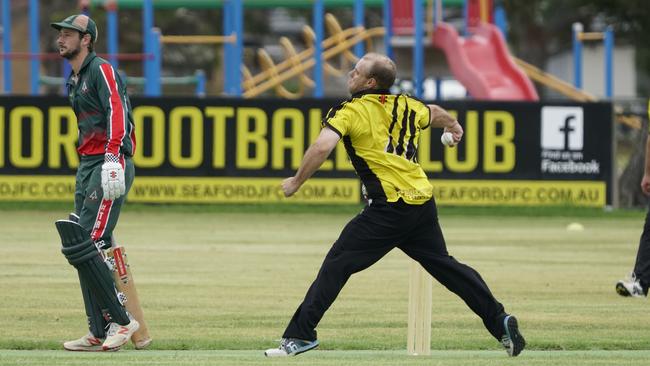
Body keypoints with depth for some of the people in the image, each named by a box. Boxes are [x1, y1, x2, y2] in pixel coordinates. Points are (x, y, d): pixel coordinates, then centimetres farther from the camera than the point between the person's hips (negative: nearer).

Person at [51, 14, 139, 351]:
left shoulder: (101, 70, -7)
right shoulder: (75, 81, 22)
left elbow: (116, 111, -20)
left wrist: (112, 158, -32)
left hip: (110, 165, -10)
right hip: (87, 165, 10)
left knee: (84, 245, -16)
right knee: (78, 245, 7)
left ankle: (120, 320, -10)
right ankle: (99, 334, 9)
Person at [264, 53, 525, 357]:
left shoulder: (350, 111, -6)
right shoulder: (405, 105, 14)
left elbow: (322, 147, -21)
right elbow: (435, 114, 35)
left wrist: (296, 181, -8)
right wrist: (454, 126, 58)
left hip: (389, 209, -7)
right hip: (424, 203, 7)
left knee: (337, 263, -5)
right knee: (444, 265, 19)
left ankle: (301, 334, -10)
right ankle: (499, 322, 18)